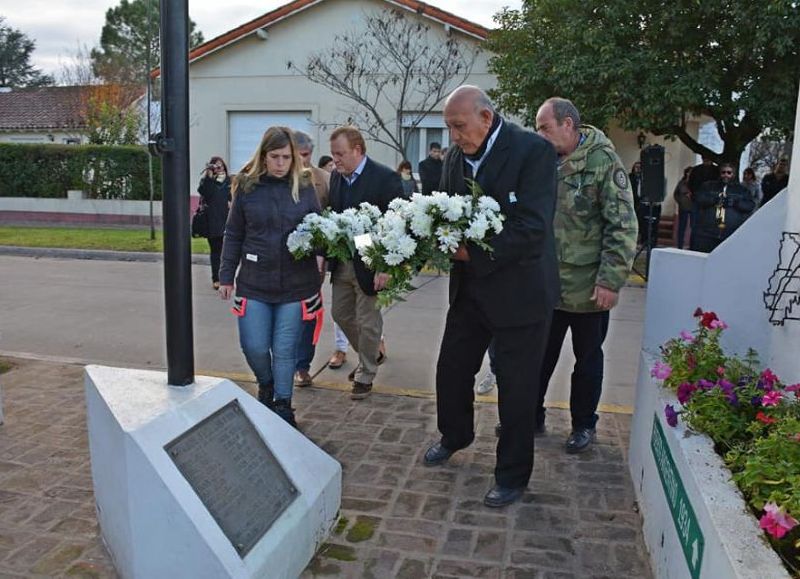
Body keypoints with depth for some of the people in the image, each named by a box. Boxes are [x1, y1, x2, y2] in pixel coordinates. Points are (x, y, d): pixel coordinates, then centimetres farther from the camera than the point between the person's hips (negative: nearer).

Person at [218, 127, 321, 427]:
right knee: (254, 346, 1)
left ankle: (283, 406, 23)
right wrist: (226, 276, 5)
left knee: (285, 350, 5)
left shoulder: (305, 186, 1)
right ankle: (266, 385, 33)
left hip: (295, 284, 0)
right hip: (254, 282, 0)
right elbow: (233, 236, 6)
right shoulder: (247, 187, 1)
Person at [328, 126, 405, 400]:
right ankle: (371, 352, 40)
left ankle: (365, 375, 24)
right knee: (341, 314, 17)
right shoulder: (336, 176, 5)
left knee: (367, 321, 5)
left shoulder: (385, 178, -15)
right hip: (341, 263, 7)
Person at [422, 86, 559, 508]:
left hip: (518, 291, -6)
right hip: (469, 287, 6)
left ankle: (512, 476, 26)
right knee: (451, 369, 18)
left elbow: (532, 228, -24)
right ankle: (454, 436, 46)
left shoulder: (533, 151, -17)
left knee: (516, 388, 7)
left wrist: (472, 252, -22)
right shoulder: (456, 155, 3)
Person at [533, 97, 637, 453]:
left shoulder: (603, 161, -11)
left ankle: (583, 425, 29)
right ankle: (531, 415, 30)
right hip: (546, 283, 5)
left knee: (587, 358, 13)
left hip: (587, 286, -4)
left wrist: (611, 280, -18)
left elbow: (623, 226, -14)